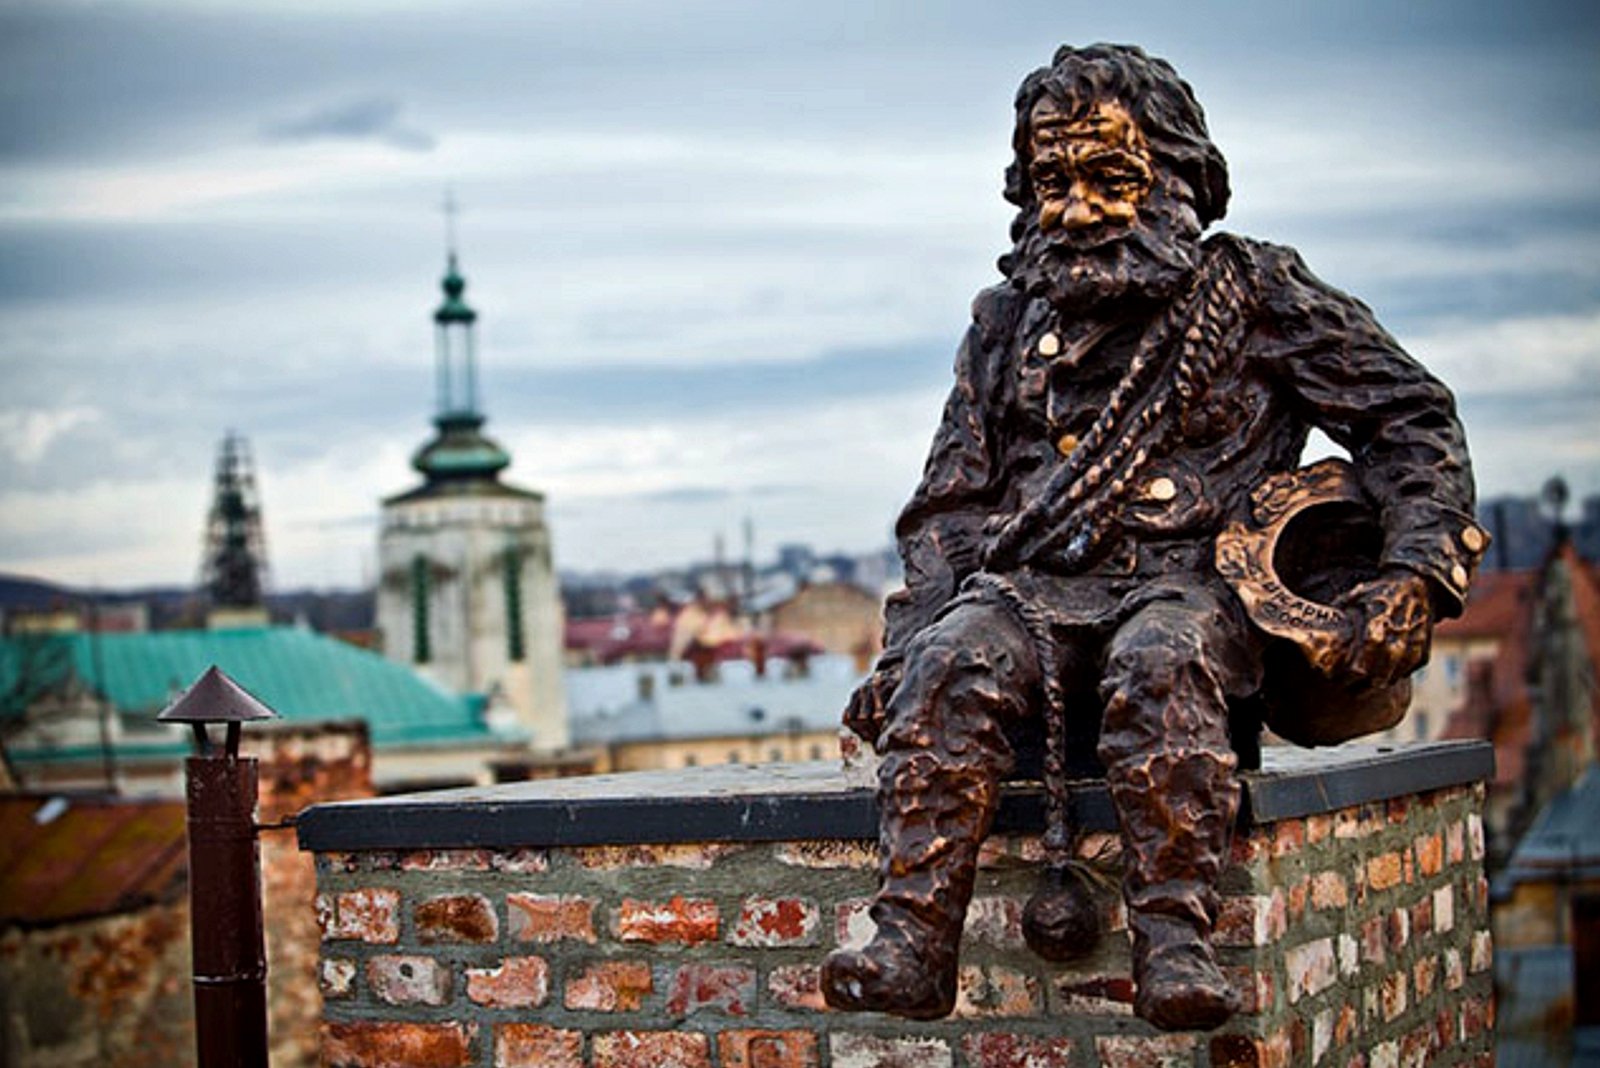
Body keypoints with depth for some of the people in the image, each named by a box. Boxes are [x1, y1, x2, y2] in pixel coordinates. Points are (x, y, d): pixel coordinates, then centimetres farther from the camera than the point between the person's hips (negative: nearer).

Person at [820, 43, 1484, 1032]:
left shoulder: (1252, 292, 10)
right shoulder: (1010, 321, 20)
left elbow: (1410, 420, 9)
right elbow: (952, 506, 19)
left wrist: (1416, 575, -6)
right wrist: (904, 647, 3)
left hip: (1188, 584, -3)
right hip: (1031, 587, 3)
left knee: (1157, 664, -40)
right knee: (952, 664, -32)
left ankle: (1175, 943, -42)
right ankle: (911, 943, -39)